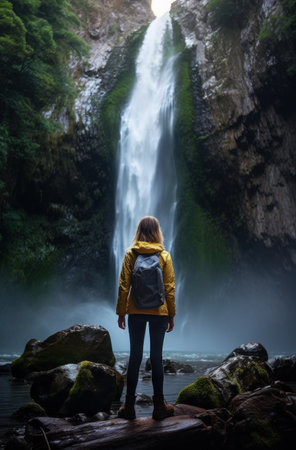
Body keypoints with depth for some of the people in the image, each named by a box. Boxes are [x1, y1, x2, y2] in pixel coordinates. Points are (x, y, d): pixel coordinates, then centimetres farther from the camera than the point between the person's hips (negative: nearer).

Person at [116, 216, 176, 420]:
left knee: (135, 356, 8)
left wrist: (121, 312, 5)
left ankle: (129, 405, 14)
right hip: (159, 312, 0)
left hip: (136, 311, 1)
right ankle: (159, 405, 14)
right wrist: (171, 315, 5)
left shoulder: (131, 254, -2)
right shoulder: (164, 255, -2)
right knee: (156, 357, 7)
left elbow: (124, 286, -3)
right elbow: (170, 288, -2)